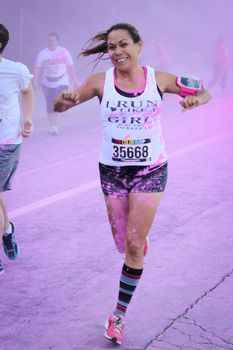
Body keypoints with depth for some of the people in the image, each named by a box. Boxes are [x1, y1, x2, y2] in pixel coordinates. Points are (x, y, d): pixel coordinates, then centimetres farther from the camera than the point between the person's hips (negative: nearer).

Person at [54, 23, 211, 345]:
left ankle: (120, 313, 10)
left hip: (151, 170, -1)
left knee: (134, 244, -5)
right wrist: (65, 100, -31)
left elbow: (204, 93, 5)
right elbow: (60, 107, -6)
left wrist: (196, 99, -20)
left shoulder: (159, 79, -7)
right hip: (112, 171, 1)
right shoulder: (101, 82, -8)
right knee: (123, 244, 10)